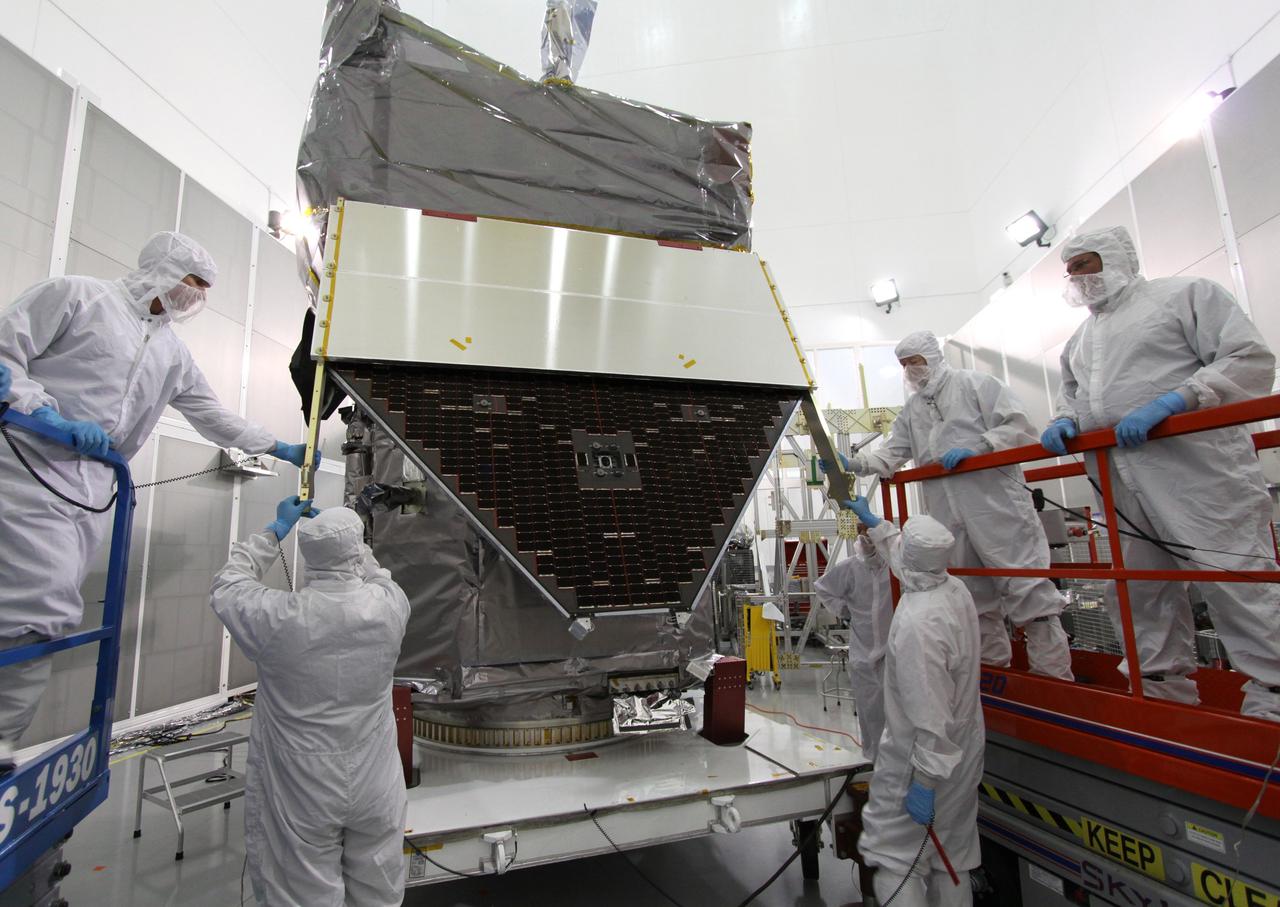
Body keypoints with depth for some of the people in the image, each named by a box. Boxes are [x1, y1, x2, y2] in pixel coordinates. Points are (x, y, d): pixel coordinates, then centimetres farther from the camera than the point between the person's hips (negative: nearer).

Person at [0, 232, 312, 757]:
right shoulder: (75, 296, 1)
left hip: (93, 486, 6)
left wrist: (279, 449, 18)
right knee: (47, 601, -17)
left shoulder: (173, 354, 19)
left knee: (47, 610, 4)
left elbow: (215, 418, 22)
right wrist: (55, 418, -16)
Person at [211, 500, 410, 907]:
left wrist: (276, 529, 7)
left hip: (301, 798, -1)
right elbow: (375, 575, 7)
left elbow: (227, 586, -1)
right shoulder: (388, 606, -19)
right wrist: (345, 535, 16)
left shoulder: (277, 617, -24)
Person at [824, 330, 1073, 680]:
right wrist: (853, 463, -3)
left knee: (1027, 588, -5)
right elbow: (891, 454, 12)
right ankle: (994, 668, 27)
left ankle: (1055, 678, 6)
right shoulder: (912, 409, 19)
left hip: (996, 506, -6)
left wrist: (975, 447, -18)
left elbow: (1019, 428, -6)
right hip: (948, 517, 6)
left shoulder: (975, 384, 2)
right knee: (975, 599, 14)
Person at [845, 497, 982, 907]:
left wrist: (925, 782, -19)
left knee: (895, 858, 7)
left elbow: (932, 716, -29)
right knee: (951, 857, 23)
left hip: (923, 759, -8)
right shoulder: (955, 588, -6)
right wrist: (870, 520, 26)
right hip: (963, 754, 9)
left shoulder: (917, 623, -32)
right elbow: (905, 558, 15)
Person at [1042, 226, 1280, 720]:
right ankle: (1162, 687, 24)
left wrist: (1171, 402, -19)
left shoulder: (1187, 293, 3)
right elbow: (1071, 394, 28)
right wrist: (1066, 420, 4)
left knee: (1239, 586, -5)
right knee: (1137, 589, 11)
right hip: (1121, 485, 7)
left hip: (1197, 470, -6)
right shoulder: (1079, 339, 23)